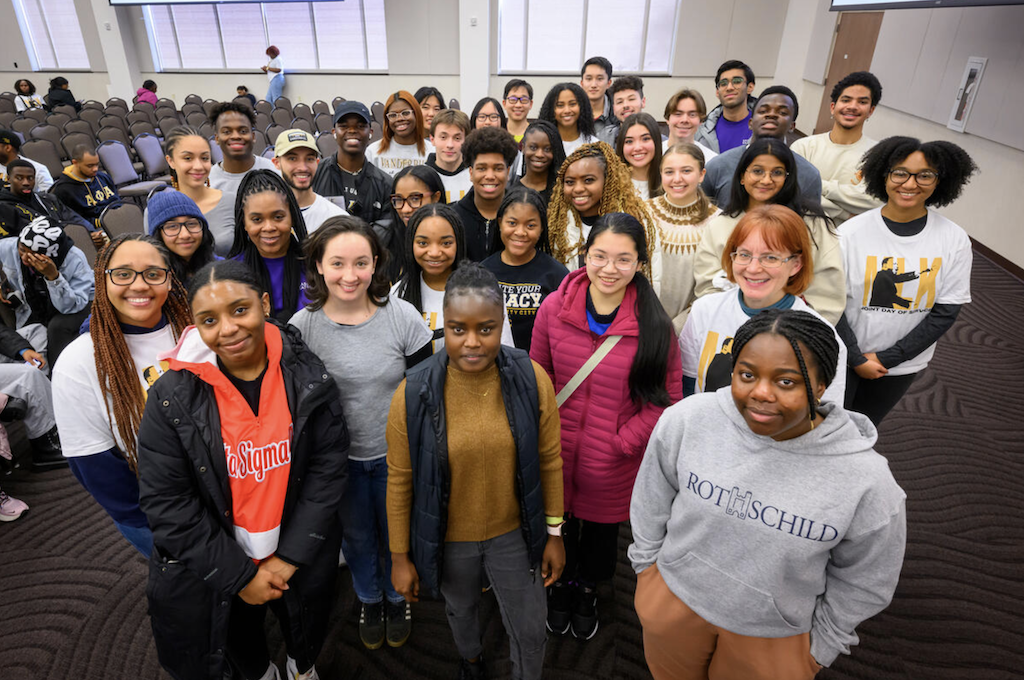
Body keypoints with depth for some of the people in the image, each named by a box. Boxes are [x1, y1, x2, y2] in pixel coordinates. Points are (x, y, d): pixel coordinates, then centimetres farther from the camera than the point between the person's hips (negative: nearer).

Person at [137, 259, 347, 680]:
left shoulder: (308, 377, -16)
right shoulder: (172, 397, -19)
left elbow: (328, 467, -13)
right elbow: (165, 501, -16)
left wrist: (290, 557, -15)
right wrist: (239, 575, -15)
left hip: (300, 559, 1)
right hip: (211, 566, 0)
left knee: (307, 630, 28)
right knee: (240, 640, 28)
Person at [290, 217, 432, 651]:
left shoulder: (403, 317, -16)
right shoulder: (302, 327, -13)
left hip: (396, 455, -1)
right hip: (338, 459, 1)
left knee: (395, 535, 21)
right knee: (356, 536, 24)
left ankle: (397, 599, 52)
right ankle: (369, 600, 54)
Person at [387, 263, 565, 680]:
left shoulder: (532, 379, -19)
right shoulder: (413, 393, -22)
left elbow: (549, 461, -7)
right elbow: (399, 481, -10)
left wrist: (554, 533, 0)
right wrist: (400, 556, -3)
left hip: (514, 533, 0)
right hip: (448, 539, 1)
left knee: (530, 632, 16)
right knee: (461, 611, 30)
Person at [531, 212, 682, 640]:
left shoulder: (654, 325, -14)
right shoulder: (555, 308, -10)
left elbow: (667, 397, -8)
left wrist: (622, 441, -13)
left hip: (614, 463, 0)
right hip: (556, 454, 1)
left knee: (602, 529, 24)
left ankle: (587, 589, 56)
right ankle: (561, 583, 56)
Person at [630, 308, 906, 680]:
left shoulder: (867, 481, -25)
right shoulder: (685, 419, -23)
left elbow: (863, 580, -6)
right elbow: (652, 495, -4)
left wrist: (822, 643, 3)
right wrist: (646, 561, 6)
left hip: (773, 635, -1)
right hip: (674, 595, 2)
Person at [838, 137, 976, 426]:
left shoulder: (955, 240, -8)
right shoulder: (852, 232, -15)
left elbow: (945, 313, -7)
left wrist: (886, 358, -12)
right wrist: (857, 359, -13)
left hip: (903, 367, 2)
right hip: (843, 359, -2)